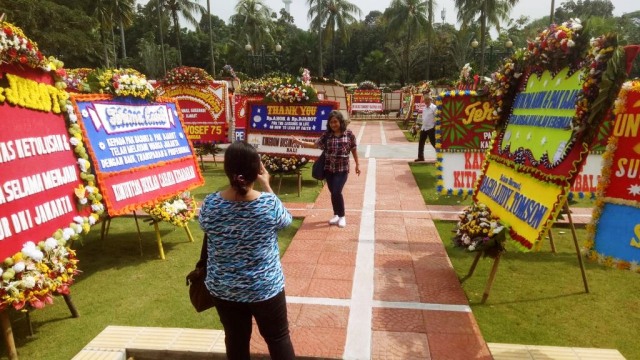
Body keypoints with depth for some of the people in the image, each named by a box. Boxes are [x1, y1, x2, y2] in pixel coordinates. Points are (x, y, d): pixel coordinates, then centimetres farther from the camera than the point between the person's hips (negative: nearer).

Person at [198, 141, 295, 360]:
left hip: (224, 289, 2)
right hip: (265, 287, -2)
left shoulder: (210, 204, -17)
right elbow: (286, 220, 1)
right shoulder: (269, 203, -22)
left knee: (236, 340, 22)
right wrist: (267, 187, 5)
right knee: (278, 338, 19)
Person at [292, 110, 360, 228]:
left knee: (337, 192, -12)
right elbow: (315, 144, 0)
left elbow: (354, 149, 4)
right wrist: (300, 142, -9)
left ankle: (342, 216, 8)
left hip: (342, 169, -3)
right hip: (329, 168, 3)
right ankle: (336, 215, 29)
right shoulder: (326, 134, 1)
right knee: (333, 193, 10)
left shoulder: (349, 134, -4)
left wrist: (357, 164, 7)